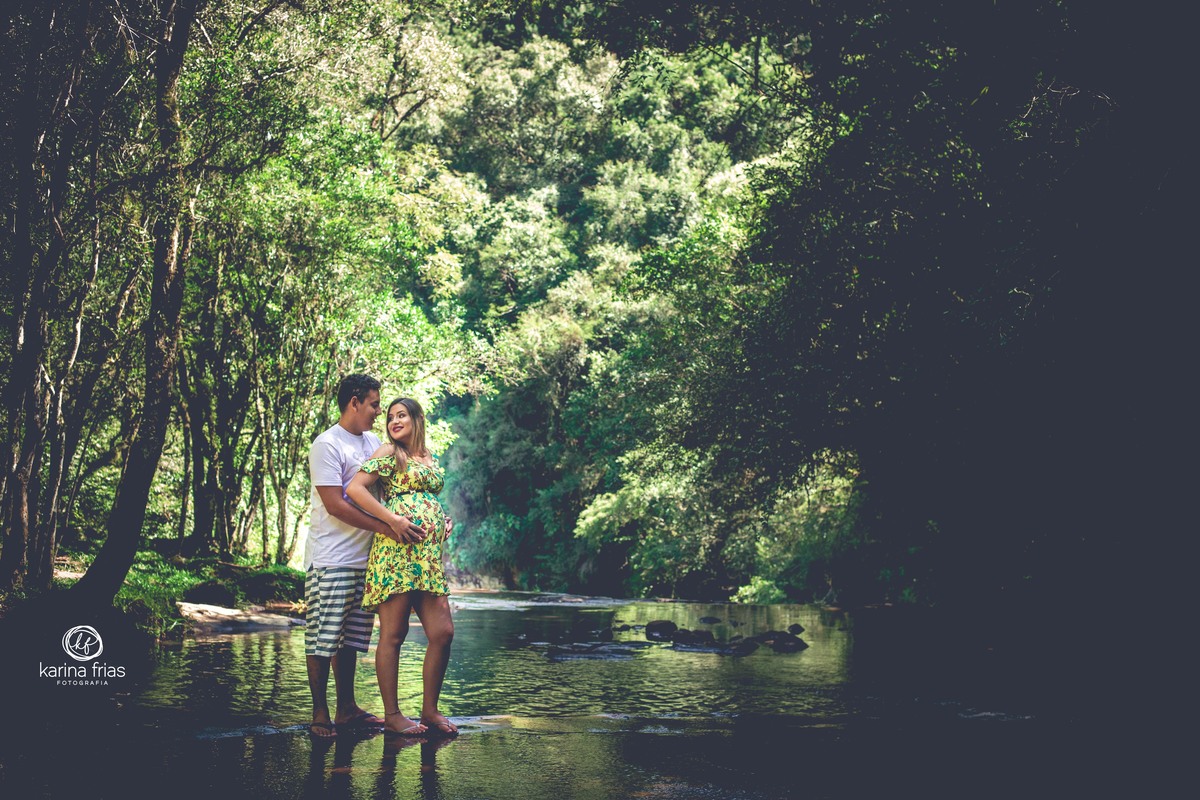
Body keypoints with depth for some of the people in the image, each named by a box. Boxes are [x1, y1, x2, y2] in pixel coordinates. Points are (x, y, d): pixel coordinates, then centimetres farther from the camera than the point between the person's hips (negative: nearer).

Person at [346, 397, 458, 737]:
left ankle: (429, 709, 14)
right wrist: (393, 519, -17)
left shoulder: (431, 459, 21)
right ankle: (392, 715, 4)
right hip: (397, 551, -7)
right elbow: (355, 488, -10)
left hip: (429, 555, 7)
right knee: (393, 634, -3)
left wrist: (445, 520, 14)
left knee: (443, 632, 2)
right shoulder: (389, 453, 1)